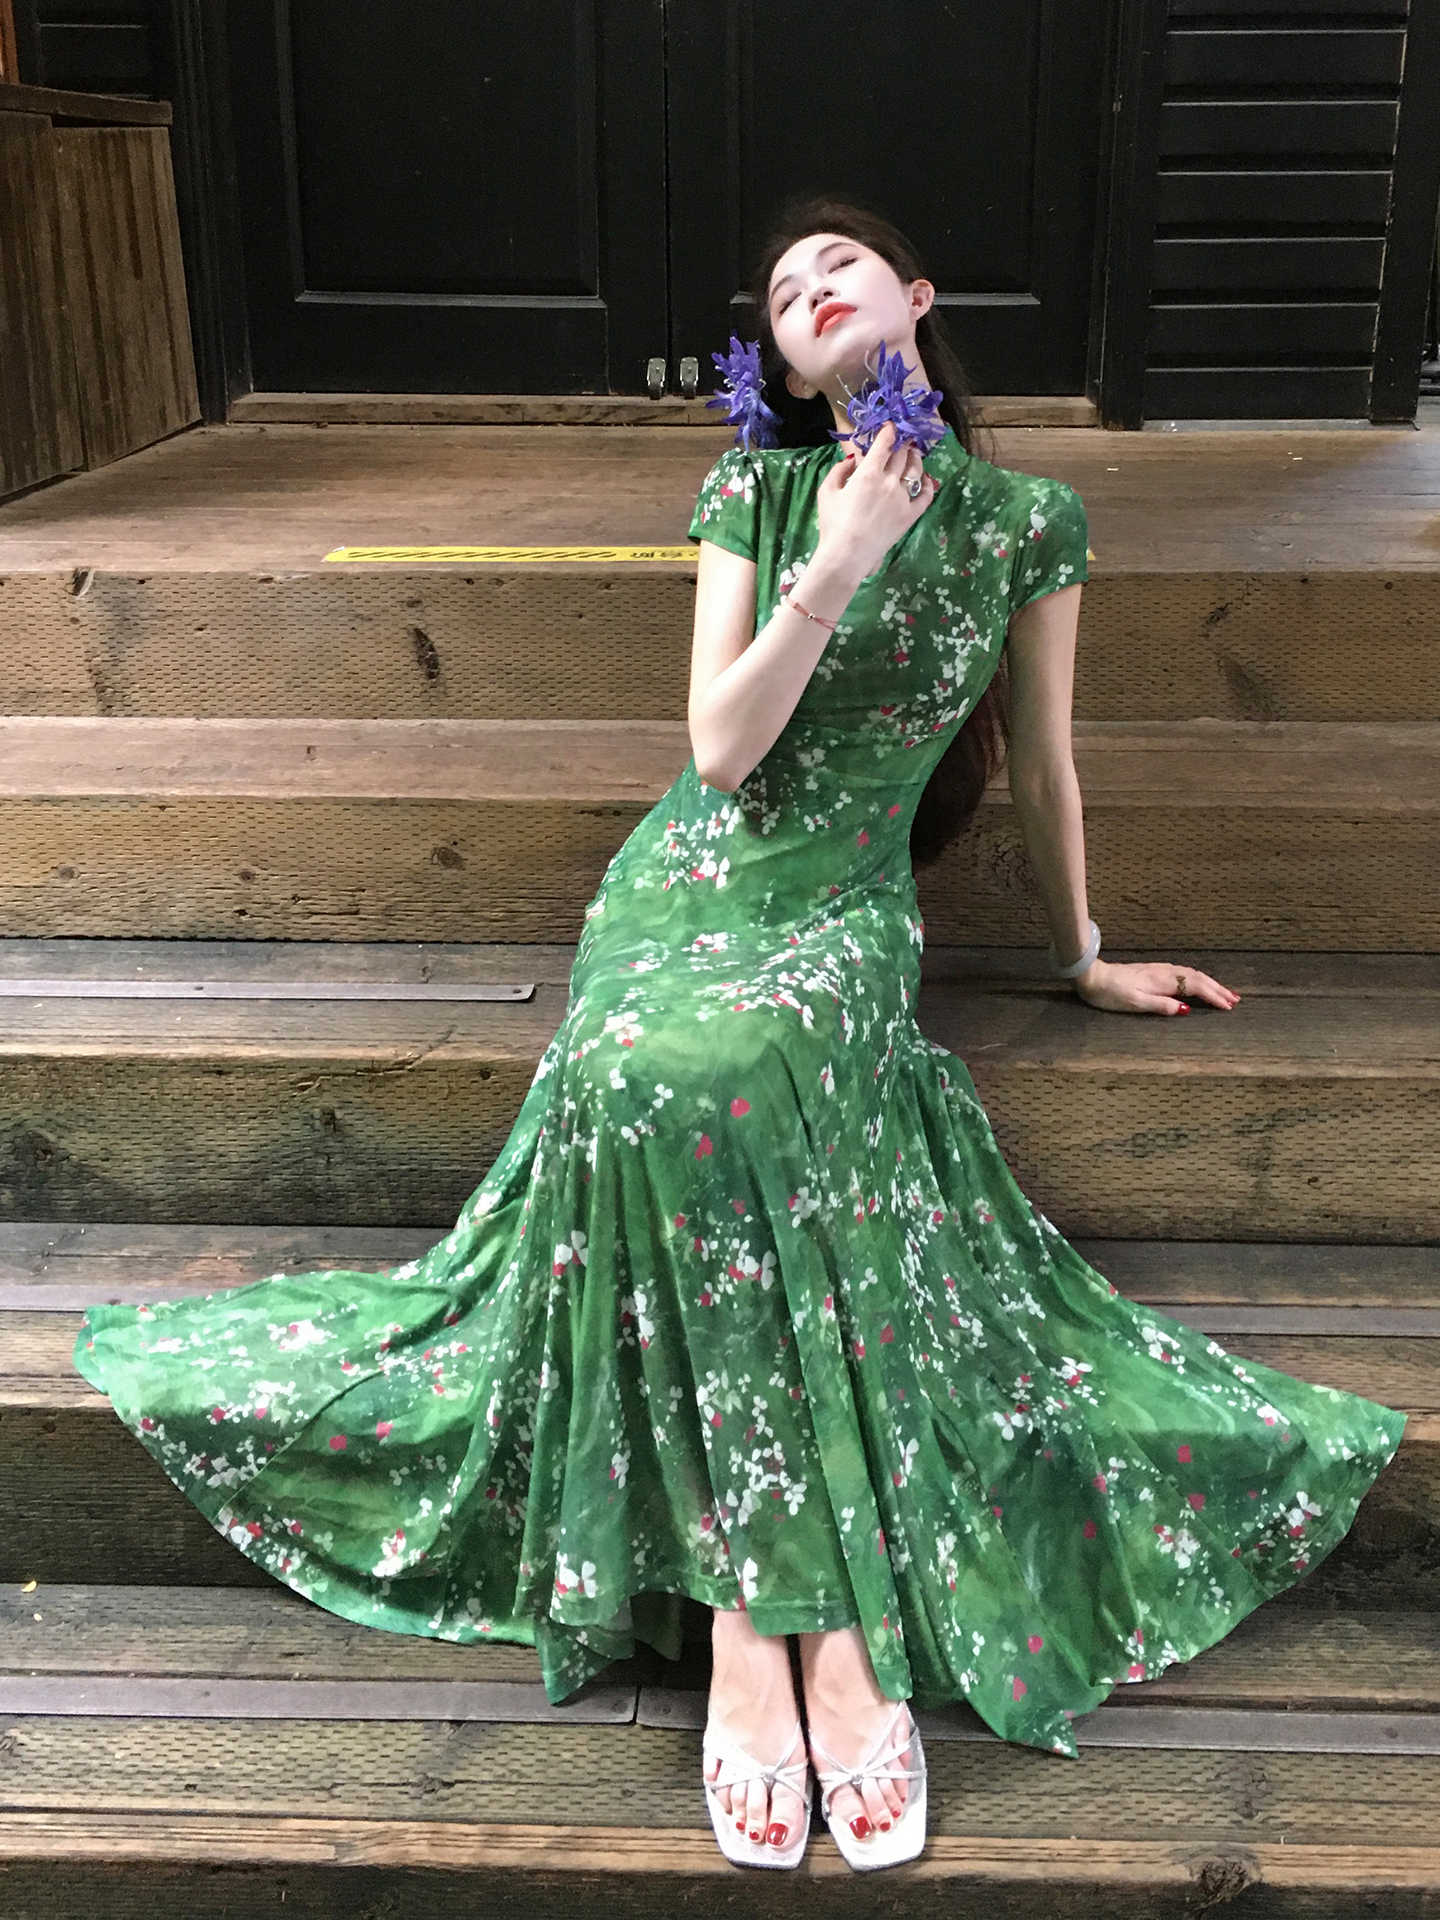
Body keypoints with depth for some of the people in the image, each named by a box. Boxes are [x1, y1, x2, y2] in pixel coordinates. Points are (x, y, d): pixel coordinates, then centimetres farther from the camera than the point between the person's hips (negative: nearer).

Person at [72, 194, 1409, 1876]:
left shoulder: (1031, 519, 5)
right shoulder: (754, 491, 6)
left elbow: (1042, 766, 14)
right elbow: (719, 749, -4)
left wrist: (1083, 956, 21)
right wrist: (835, 568, -12)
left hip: (846, 906, -1)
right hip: (691, 879, 2)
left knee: (722, 1072, -36)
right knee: (642, 1078, -33)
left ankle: (765, 1610, -30)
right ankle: (837, 1623, -28)